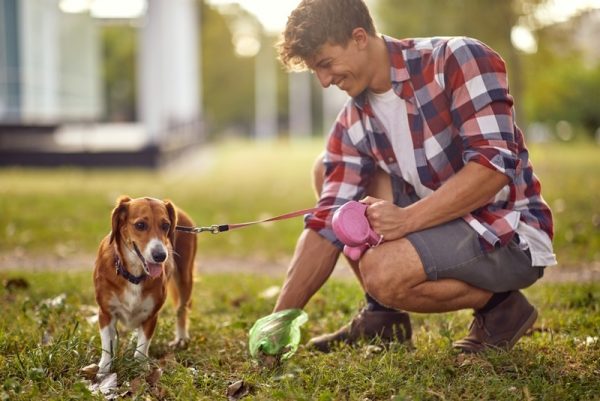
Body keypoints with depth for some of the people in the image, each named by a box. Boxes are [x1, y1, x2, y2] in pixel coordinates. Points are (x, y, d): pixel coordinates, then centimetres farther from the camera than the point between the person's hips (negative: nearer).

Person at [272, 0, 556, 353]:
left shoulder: (458, 60, -17)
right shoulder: (353, 125, 0)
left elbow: (495, 165, -27)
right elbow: (327, 227, -4)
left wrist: (406, 219, -31)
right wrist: (281, 317, -12)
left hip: (509, 236, -7)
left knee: (381, 272, -29)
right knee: (327, 170, 4)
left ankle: (498, 304, -3)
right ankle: (382, 314, 6)